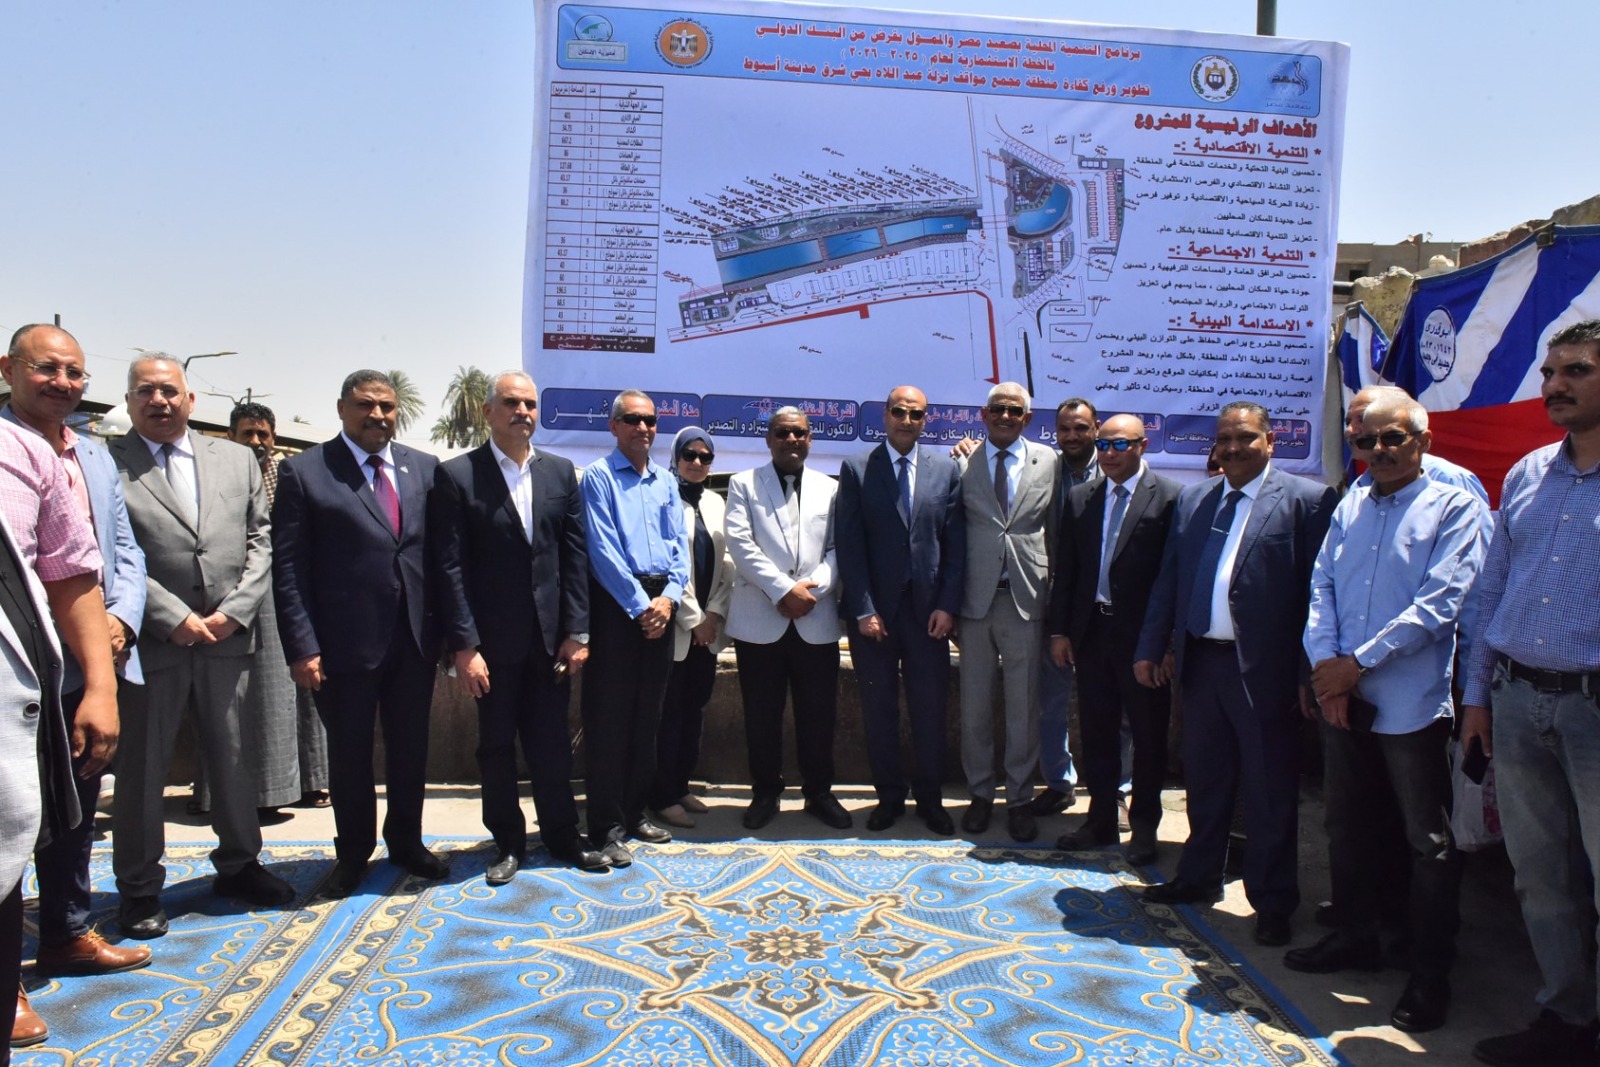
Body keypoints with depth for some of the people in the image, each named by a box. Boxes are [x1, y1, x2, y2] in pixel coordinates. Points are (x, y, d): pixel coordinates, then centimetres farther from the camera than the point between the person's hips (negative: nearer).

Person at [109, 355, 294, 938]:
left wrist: (234, 611, -5)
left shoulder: (237, 459, 10)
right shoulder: (107, 462, -2)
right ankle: (139, 888, 22)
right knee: (142, 767, 7)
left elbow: (260, 541, 7)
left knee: (233, 757, 13)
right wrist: (174, 617, -14)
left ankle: (238, 864, 30)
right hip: (151, 642, -3)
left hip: (226, 637, 3)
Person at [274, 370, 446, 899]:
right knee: (349, 751, 12)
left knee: (411, 747, 15)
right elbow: (288, 568, -6)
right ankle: (352, 852, 31)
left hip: (415, 640, 3)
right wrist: (302, 647, -12)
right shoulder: (303, 471, -4)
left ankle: (406, 841, 35)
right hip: (345, 642, -3)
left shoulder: (425, 469, 6)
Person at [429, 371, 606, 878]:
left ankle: (562, 835, 26)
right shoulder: (457, 475, -5)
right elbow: (451, 567, -8)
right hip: (492, 638, -2)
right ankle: (508, 842, 25)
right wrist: (464, 646, -13)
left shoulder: (560, 471, 6)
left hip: (551, 635, 3)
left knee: (552, 742, 11)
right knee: (497, 746, 10)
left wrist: (576, 632, 0)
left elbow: (575, 556, 5)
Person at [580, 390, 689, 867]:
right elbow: (603, 549, -11)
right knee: (609, 716, -2)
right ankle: (607, 826, 5)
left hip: (660, 604, 6)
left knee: (647, 715, 12)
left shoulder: (666, 481, 14)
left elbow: (680, 544, 9)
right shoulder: (598, 476, -3)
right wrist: (640, 606, -14)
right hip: (615, 603, -6)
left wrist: (668, 598, -7)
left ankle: (635, 812, 24)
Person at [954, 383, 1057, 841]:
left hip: (1025, 597, 0)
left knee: (1023, 706, 6)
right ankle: (980, 793, 24)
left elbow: (1058, 531, 6)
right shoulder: (962, 463, 3)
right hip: (975, 597, 0)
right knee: (974, 705, 10)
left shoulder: (1048, 462, 5)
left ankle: (1020, 798, 20)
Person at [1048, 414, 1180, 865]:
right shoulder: (1079, 498, 9)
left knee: (1148, 735, 8)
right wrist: (1059, 629, 6)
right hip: (1091, 630, 5)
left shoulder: (1169, 498, -7)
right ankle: (1101, 821, 27)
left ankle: (1144, 827, 22)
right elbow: (1065, 569, 10)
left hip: (1143, 634, -4)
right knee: (1097, 732, 13)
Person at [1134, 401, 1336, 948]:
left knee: (1270, 793, 6)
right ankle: (1200, 877, 35)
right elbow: (1168, 579, 13)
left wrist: (1310, 672, -14)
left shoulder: (1305, 500, -6)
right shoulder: (1192, 498, 12)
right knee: (1204, 781, 18)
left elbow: (1316, 590, -10)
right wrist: (1151, 647, 10)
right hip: (1200, 661, 5)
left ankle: (1272, 903, 22)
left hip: (1263, 667, -5)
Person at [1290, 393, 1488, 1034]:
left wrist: (1357, 662, -16)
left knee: (1430, 842, 5)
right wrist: (1326, 665, -8)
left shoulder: (1454, 508, -5)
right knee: (1345, 826, 17)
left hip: (1412, 704, -5)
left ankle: (1430, 975, 19)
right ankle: (1355, 938, 35)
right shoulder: (1349, 508, 11)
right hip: (1343, 697, 6)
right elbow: (1321, 588, 7)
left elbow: (1440, 601, -14)